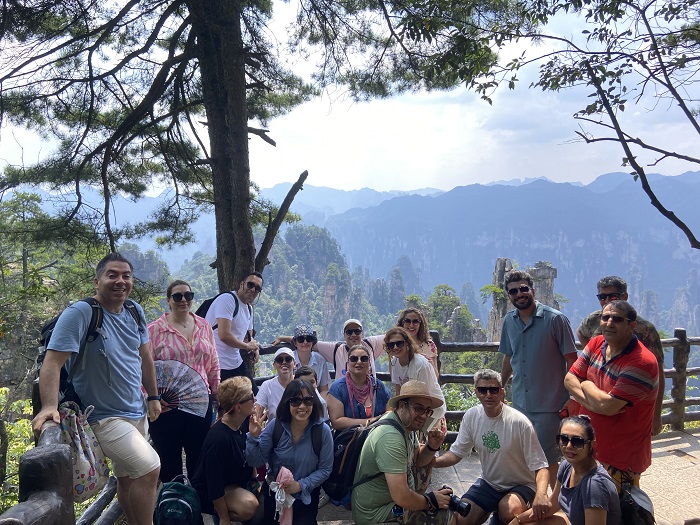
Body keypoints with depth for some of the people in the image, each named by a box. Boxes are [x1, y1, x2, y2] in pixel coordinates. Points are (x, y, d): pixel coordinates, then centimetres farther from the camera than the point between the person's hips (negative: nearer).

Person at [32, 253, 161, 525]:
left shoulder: (134, 311, 3)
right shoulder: (80, 313, -18)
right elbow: (53, 361, -23)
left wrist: (153, 396, 16)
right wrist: (49, 406, -35)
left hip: (137, 412, 7)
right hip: (104, 417, -7)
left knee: (127, 477, 19)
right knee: (149, 468, -18)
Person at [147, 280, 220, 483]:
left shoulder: (204, 327, 7)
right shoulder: (155, 329, -4)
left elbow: (213, 364, 13)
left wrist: (217, 392, 11)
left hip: (200, 404, 3)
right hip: (167, 405, -3)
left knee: (199, 458, 12)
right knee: (169, 459, 10)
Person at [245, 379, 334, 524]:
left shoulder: (322, 430, -18)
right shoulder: (275, 425, -15)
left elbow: (325, 469, -10)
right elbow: (256, 462, -12)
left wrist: (301, 485, -21)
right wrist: (253, 436, -28)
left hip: (306, 495, -1)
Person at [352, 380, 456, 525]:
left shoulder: (407, 424, 1)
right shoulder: (391, 437, -30)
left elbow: (417, 461, 15)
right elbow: (402, 498, -32)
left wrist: (432, 447, -5)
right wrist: (431, 501, -15)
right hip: (376, 512, -10)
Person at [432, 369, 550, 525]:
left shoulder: (519, 422, -23)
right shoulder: (471, 416, -9)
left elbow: (540, 466, -19)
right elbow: (457, 452, -2)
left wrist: (541, 494, -39)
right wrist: (433, 462, -22)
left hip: (520, 485, -4)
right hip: (487, 483, 4)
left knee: (508, 509, -33)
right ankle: (489, 511, 18)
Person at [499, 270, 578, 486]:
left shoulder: (555, 319, -11)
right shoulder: (509, 321, 5)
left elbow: (572, 360, -8)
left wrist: (573, 397, -13)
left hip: (549, 405, -5)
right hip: (520, 403, 5)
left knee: (547, 459, 2)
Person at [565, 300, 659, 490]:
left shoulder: (642, 362, -24)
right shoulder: (597, 343, 0)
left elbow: (608, 406, -28)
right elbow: (570, 378, 0)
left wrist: (586, 385, -9)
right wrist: (594, 401, -18)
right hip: (589, 446, 7)